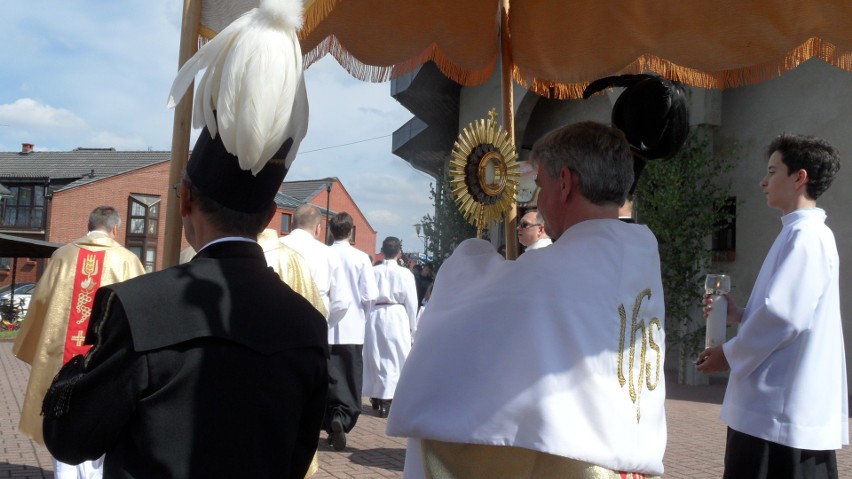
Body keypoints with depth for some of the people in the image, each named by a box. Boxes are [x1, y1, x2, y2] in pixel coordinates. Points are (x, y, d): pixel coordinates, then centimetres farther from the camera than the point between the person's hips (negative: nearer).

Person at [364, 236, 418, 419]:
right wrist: (412, 326, 9)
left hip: (375, 315, 3)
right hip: (397, 316, -3)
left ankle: (375, 396, 27)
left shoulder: (373, 271, -1)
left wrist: (365, 318, 8)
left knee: (375, 356, 14)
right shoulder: (405, 273, -5)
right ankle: (386, 400, 2)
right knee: (394, 358, 4)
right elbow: (411, 302, -1)